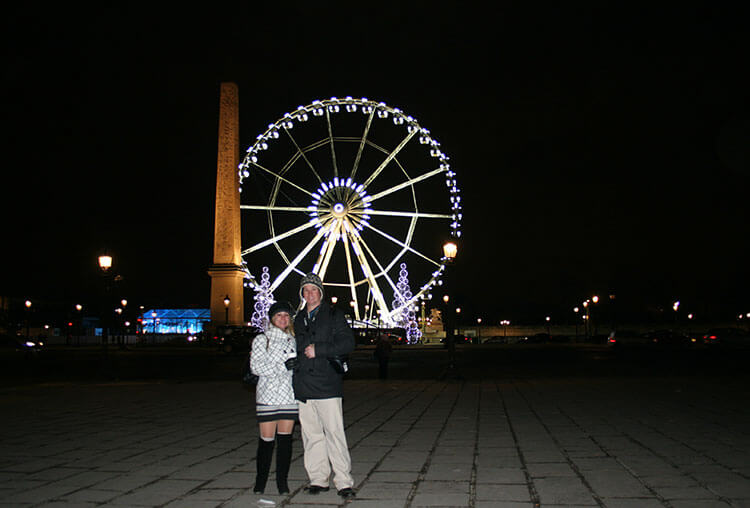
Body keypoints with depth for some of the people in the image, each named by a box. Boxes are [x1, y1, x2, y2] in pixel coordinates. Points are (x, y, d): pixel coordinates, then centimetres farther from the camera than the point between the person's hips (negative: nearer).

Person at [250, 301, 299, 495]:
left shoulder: (292, 340, 16)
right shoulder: (261, 339, 3)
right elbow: (256, 366, -9)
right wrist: (282, 366, -17)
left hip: (290, 395, 4)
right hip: (268, 395, -4)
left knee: (285, 438, 2)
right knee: (267, 439, -4)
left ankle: (282, 481, 12)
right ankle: (260, 481, 10)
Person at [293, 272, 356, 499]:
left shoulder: (334, 315, 2)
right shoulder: (298, 319, 18)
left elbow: (348, 343, -7)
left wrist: (318, 350, -14)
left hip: (327, 386, -5)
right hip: (303, 386, 5)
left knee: (334, 433, -7)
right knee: (311, 435, 8)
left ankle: (343, 481, -2)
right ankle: (318, 479, 17)